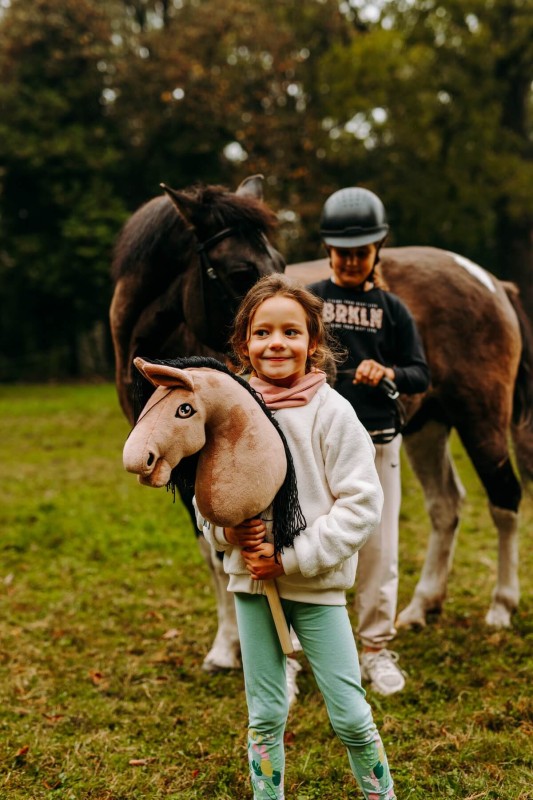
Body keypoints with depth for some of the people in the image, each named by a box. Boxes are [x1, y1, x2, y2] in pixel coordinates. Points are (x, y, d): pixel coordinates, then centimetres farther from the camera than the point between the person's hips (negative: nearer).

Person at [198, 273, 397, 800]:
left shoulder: (330, 411, -10)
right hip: (250, 580, 3)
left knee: (349, 713, 4)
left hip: (317, 583, -2)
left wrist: (295, 558, -17)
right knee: (264, 714, 12)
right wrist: (226, 530, -12)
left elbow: (361, 502, -13)